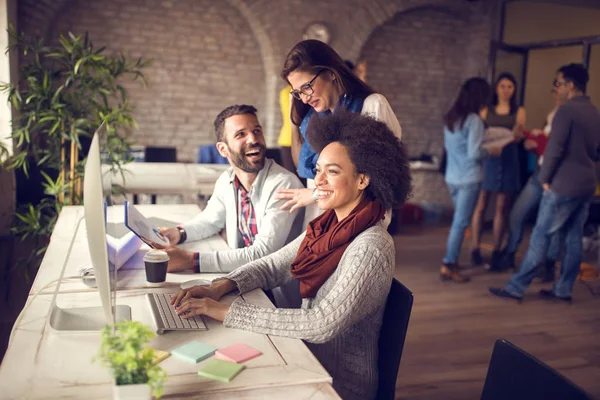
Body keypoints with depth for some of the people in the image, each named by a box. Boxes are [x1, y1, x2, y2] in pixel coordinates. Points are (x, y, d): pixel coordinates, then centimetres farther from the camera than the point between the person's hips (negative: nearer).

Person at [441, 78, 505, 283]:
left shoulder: (450, 117, 9)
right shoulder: (474, 120, -14)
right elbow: (474, 153, -17)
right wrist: (491, 151, 1)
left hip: (452, 177, 7)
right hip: (468, 179, -7)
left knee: (458, 220, 17)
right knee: (461, 222, -1)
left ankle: (452, 261, 21)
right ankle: (448, 265, 2)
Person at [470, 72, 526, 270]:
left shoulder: (519, 111, 9)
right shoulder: (486, 111, 10)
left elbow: (518, 136, 1)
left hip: (508, 160, 0)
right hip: (487, 159, 0)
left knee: (502, 207, 1)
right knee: (481, 205, -4)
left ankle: (496, 252, 6)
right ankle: (475, 248, 4)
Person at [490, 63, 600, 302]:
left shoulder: (567, 111, -14)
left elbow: (554, 149, -17)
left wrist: (545, 178, -7)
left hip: (563, 186, -8)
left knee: (540, 236, -4)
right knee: (574, 239, 10)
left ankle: (516, 288, 0)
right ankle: (563, 290, 18)